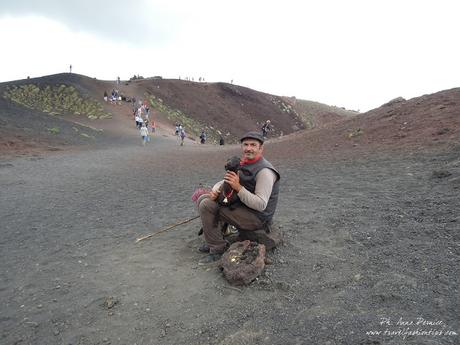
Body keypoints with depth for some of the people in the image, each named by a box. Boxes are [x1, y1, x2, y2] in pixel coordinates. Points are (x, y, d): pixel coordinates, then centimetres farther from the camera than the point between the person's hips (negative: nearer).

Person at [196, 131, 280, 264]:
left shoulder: (264, 171, -22)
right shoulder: (243, 165, 7)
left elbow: (261, 205, -28)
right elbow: (224, 182, 12)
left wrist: (238, 187, -32)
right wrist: (215, 191, -12)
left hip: (257, 218, -9)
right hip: (241, 205, 9)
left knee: (206, 206, -19)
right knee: (204, 199, 7)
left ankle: (218, 249, -7)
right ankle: (214, 240, 17)